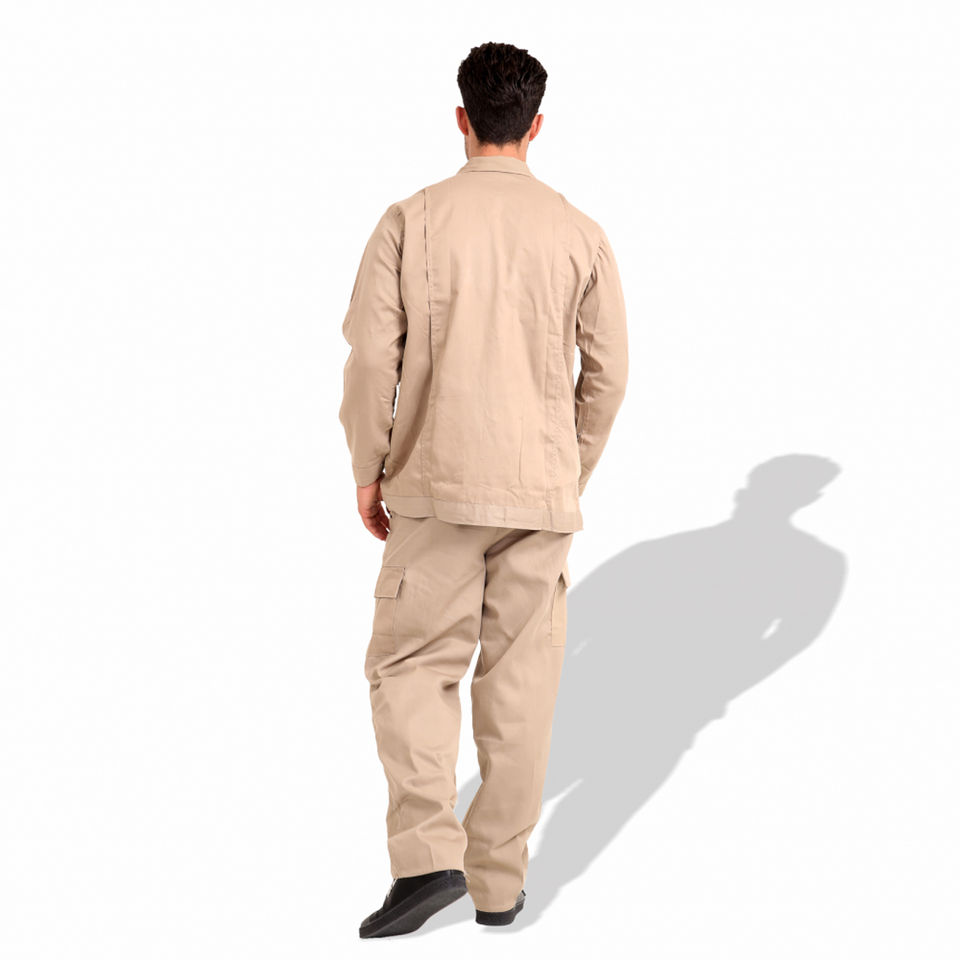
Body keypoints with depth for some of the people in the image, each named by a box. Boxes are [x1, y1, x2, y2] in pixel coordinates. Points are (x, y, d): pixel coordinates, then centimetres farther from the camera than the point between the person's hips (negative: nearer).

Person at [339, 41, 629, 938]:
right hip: (542, 492, 2)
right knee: (520, 683, 9)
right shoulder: (580, 233, 3)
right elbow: (607, 371, 5)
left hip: (439, 488, -2)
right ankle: (499, 879, 16)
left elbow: (371, 356, -8)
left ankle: (427, 855, -6)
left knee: (411, 665, 8)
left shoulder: (412, 220, -3)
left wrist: (369, 472, 4)